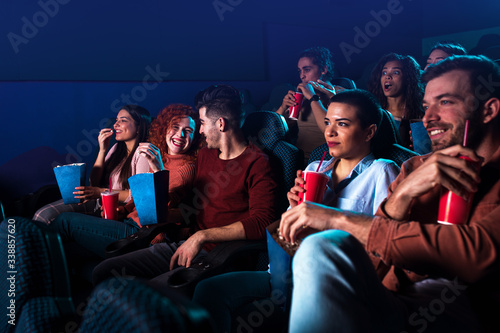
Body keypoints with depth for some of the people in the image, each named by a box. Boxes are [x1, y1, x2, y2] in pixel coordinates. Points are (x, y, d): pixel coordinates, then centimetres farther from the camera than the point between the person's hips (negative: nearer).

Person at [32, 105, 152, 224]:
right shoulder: (117, 148, 14)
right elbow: (94, 183, 9)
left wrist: (102, 192, -19)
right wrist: (102, 150, 0)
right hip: (99, 201, 7)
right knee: (44, 213, -12)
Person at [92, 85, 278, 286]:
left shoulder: (257, 163, -8)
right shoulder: (205, 155, 18)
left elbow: (261, 223, -20)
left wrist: (202, 236, -21)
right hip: (185, 245, 8)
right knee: (104, 272, -4)